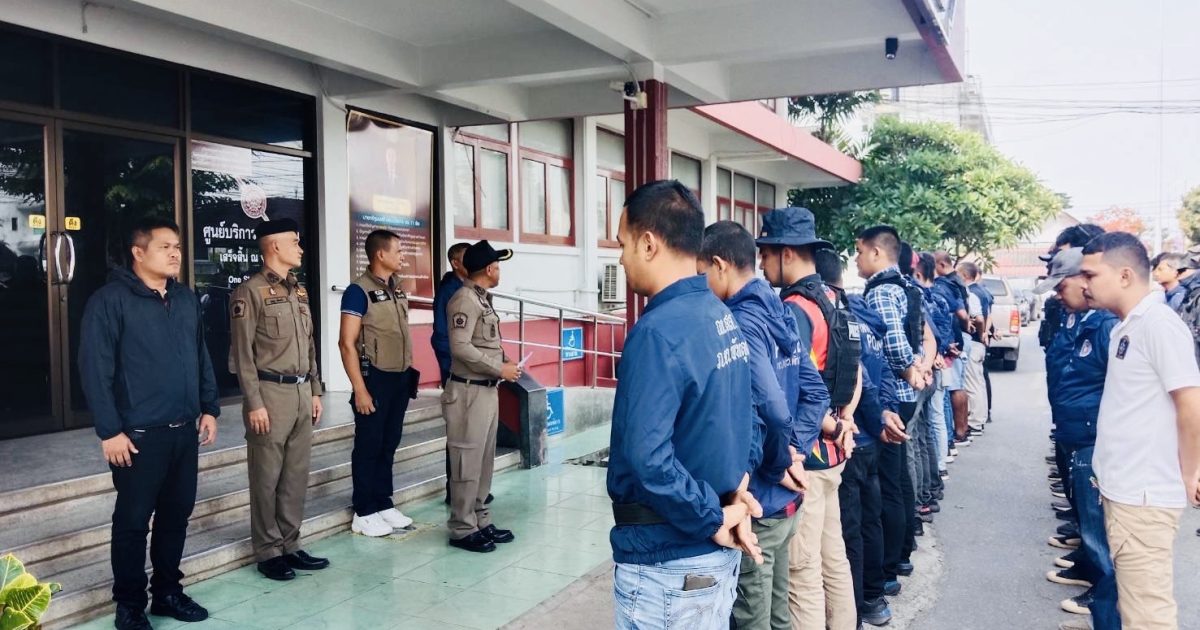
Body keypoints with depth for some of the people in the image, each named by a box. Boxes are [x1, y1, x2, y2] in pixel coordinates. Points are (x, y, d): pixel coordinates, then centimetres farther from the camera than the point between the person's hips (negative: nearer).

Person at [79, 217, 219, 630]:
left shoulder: (186, 299, 10)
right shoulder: (110, 300, -9)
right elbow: (95, 370, -12)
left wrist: (209, 409, 11)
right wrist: (109, 431, -15)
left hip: (185, 430, 6)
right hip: (139, 434, -6)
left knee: (177, 513, 14)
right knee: (133, 520, 5)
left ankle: (167, 591, 29)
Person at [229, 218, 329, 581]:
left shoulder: (300, 291, 15)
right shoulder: (250, 292, -8)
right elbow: (243, 353, -11)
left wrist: (315, 391, 15)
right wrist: (254, 403, -15)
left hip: (301, 392, 7)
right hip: (271, 391, -7)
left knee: (297, 474, 10)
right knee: (267, 477, 2)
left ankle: (290, 545, 20)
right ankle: (268, 552, 12)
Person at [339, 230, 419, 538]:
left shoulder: (397, 289, 11)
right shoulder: (359, 291, -13)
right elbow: (346, 343, -15)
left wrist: (409, 373, 12)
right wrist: (359, 389, -18)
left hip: (400, 378, 7)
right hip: (375, 378, -7)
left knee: (390, 443, 14)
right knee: (369, 446, 3)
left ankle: (384, 504, 25)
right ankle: (364, 512, 13)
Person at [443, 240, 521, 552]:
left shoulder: (482, 299, 15)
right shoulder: (465, 300, -14)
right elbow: (460, 347, -23)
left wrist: (506, 362, 5)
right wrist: (499, 369, -18)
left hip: (488, 390, 10)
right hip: (470, 392, -10)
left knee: (484, 460, 15)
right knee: (467, 462, -3)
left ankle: (480, 521, 24)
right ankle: (462, 529, 6)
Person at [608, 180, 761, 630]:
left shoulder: (658, 332, -23)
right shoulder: (724, 318, 5)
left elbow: (648, 458, -30)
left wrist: (713, 520, -18)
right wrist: (736, 486, 1)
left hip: (666, 562, -8)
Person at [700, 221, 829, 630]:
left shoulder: (740, 324, -19)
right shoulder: (779, 313, 8)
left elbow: (771, 409, -29)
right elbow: (815, 392, 9)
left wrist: (778, 465, -14)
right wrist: (792, 449, 1)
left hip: (755, 497, -9)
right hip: (785, 494, 9)